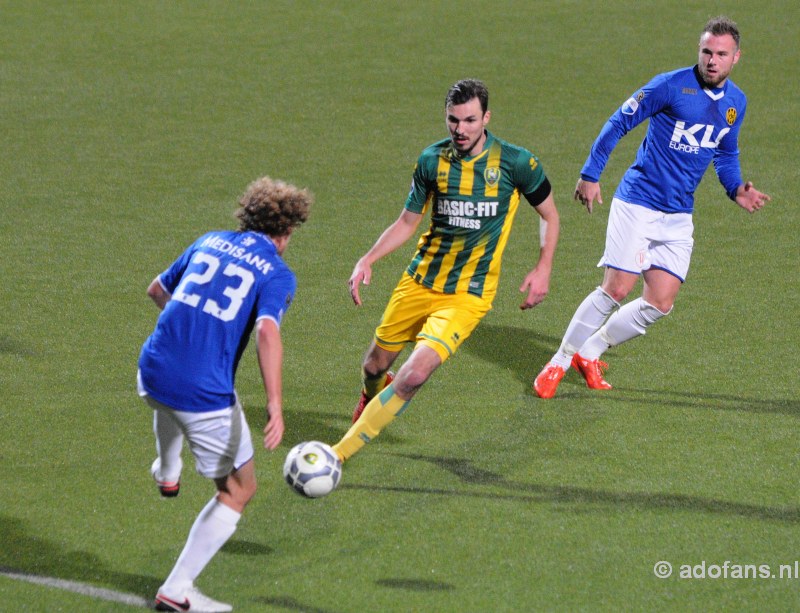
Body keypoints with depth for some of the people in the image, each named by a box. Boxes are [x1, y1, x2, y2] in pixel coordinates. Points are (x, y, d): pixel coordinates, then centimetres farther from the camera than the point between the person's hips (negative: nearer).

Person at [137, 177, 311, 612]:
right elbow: (267, 331, -20)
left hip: (152, 371, 6)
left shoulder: (210, 242, 15)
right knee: (238, 491, 13)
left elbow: (157, 290, 28)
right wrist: (275, 404, -25)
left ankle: (166, 471, 58)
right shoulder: (278, 274, -1)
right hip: (205, 393, -5)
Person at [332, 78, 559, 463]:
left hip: (468, 294, -4)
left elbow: (549, 215, 6)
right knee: (376, 365, 13)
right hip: (419, 282, 4)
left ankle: (341, 452, -13)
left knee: (415, 373, -22)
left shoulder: (516, 163, -10)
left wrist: (543, 269, -5)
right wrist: (367, 260, -3)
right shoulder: (432, 160, -2)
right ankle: (373, 398, 53)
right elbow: (408, 221, 10)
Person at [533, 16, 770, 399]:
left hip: (679, 217, 6)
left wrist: (736, 189, 3)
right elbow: (619, 123, -6)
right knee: (617, 289, -13)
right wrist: (590, 175, -8)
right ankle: (559, 363, 1)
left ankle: (590, 353, 18)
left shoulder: (736, 102, 6)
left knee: (660, 304, 0)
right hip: (638, 202, -6)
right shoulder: (671, 86, -13)